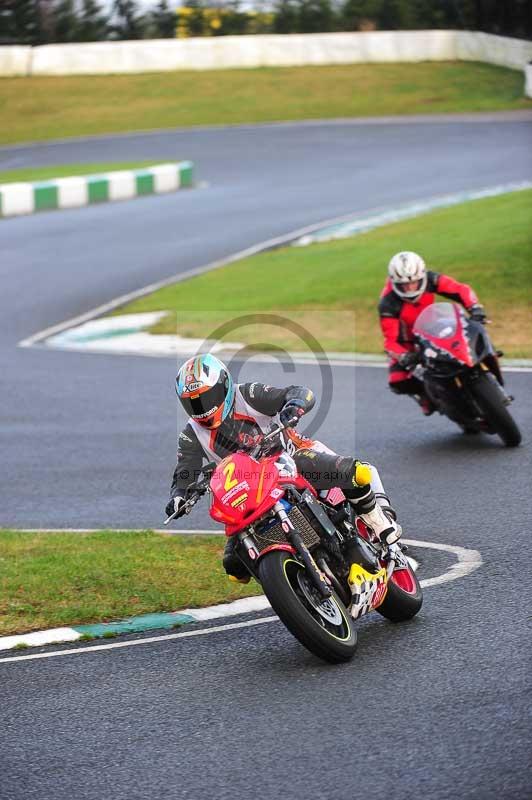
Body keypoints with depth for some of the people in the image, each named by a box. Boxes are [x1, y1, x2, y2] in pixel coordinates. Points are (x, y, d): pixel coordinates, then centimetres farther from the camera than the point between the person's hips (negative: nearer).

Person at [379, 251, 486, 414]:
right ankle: (425, 392, 9)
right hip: (406, 339, -3)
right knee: (397, 382, -22)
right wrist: (404, 357, -52)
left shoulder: (429, 279, -24)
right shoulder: (388, 304, -33)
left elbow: (460, 290, -23)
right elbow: (391, 340, -32)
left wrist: (475, 308, -42)